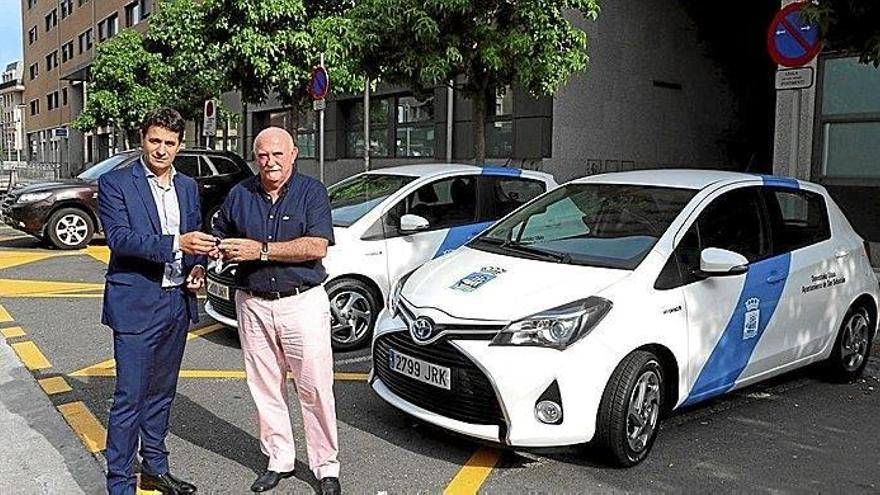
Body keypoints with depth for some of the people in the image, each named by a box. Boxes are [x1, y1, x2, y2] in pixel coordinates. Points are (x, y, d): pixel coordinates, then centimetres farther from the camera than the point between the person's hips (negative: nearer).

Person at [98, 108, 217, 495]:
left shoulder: (188, 187, 11)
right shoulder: (115, 184, -6)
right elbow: (119, 238, -18)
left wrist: (197, 267, -1)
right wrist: (175, 244, -29)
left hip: (178, 303, 6)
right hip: (136, 305, -6)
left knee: (161, 393, 18)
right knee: (129, 399, -4)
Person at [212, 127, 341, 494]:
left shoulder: (311, 191, -3)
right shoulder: (240, 194, 9)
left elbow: (317, 246, -15)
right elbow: (219, 239, 18)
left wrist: (260, 250, -17)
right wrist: (224, 250, -7)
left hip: (303, 302, -4)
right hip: (253, 305, 4)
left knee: (315, 388, 0)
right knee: (265, 388, 11)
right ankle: (279, 460, 26)